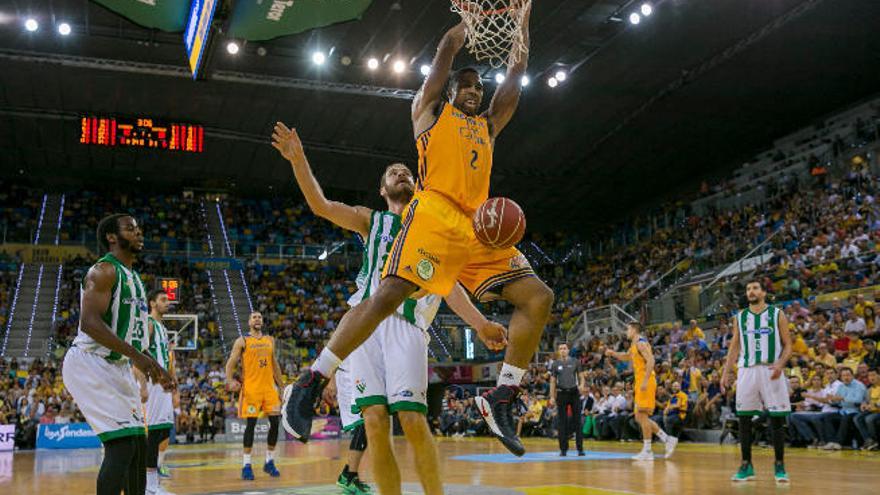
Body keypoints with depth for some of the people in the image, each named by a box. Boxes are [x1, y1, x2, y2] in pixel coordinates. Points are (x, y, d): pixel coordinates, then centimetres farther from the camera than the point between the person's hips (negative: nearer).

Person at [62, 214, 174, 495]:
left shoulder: (132, 277, 16)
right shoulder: (104, 270, -13)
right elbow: (89, 322, -25)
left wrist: (154, 370, 16)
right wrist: (135, 354, -31)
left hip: (116, 367, 10)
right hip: (89, 365, -10)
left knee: (138, 445, 11)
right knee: (122, 444, -17)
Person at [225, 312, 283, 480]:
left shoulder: (270, 340, 15)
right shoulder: (242, 341, 2)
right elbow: (230, 363, -3)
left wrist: (281, 385, 17)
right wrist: (230, 380, -21)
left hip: (269, 386, 4)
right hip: (251, 388, -4)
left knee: (275, 423, 0)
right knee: (251, 424, -7)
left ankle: (269, 462, 13)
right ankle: (246, 465, 2)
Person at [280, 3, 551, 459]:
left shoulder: (488, 126, 31)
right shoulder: (430, 110, 19)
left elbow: (516, 75, 30)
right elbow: (448, 49, 14)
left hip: (480, 228, 6)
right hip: (433, 217, -6)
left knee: (538, 297, -6)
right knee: (389, 294, -23)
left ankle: (501, 397, 0)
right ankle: (312, 381, -13)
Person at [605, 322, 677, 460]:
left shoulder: (641, 343, -11)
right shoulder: (634, 345, 20)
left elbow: (650, 361, -22)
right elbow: (626, 356, 40)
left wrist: (645, 381, -27)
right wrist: (613, 353, 24)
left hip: (646, 383, -10)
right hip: (640, 383, 10)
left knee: (642, 415, -8)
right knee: (639, 417, 10)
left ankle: (647, 451, -4)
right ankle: (668, 439, 11)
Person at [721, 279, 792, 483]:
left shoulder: (777, 314, 3)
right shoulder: (740, 317, 11)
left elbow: (787, 345, 1)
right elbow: (735, 347, 14)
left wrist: (780, 364, -17)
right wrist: (726, 372, 6)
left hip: (771, 371, -3)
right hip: (747, 371, 3)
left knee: (777, 420, -1)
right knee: (744, 419, 2)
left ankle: (779, 466, 9)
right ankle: (746, 466, 11)